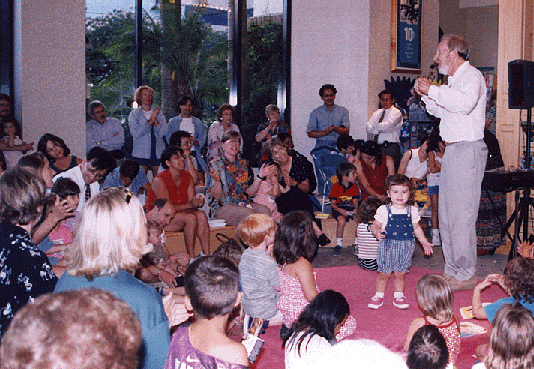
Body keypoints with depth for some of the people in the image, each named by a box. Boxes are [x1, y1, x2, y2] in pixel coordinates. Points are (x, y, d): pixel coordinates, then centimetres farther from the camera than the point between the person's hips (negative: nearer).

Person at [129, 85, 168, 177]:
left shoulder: (158, 113, 12)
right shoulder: (134, 114, 6)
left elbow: (163, 132, 2)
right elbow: (135, 133, -9)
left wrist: (155, 120, -12)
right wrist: (150, 121, -14)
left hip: (158, 153, 2)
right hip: (140, 154, -2)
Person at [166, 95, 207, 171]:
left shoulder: (198, 122, 19)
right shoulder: (173, 122, 16)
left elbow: (203, 140, 11)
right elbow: (169, 139, 7)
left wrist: (195, 142, -11)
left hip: (194, 154, 1)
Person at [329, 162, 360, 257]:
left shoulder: (354, 185, 5)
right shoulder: (336, 186, -8)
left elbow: (355, 200, 6)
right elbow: (332, 203, -8)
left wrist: (356, 209, -16)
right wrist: (341, 211, -26)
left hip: (351, 208, 4)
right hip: (338, 208, -4)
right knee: (342, 220, -35)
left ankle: (357, 242, -5)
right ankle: (339, 244, -18)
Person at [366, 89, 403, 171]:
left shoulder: (396, 113, 1)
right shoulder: (377, 113, 19)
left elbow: (386, 126, -15)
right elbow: (369, 129, 6)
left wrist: (376, 127, 1)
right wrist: (379, 130, -9)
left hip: (391, 147, -5)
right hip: (377, 147, 5)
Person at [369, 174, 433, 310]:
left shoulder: (412, 211, 3)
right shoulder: (384, 210, -6)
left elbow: (416, 228, 15)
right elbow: (376, 225, -3)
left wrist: (424, 242, 14)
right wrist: (377, 232, -24)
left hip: (406, 247, 2)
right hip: (388, 246, -2)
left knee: (401, 273, 8)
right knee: (384, 273, 4)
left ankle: (399, 296, 24)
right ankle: (379, 296, 20)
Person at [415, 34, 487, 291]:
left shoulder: (472, 76, -9)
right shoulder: (453, 80, 19)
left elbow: (465, 103, -29)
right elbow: (441, 111, 29)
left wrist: (433, 90, -22)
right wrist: (426, 95, 14)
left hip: (467, 151, -10)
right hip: (452, 151, 10)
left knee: (461, 214, -8)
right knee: (446, 214, 11)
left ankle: (466, 274, -1)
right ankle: (452, 270, 19)